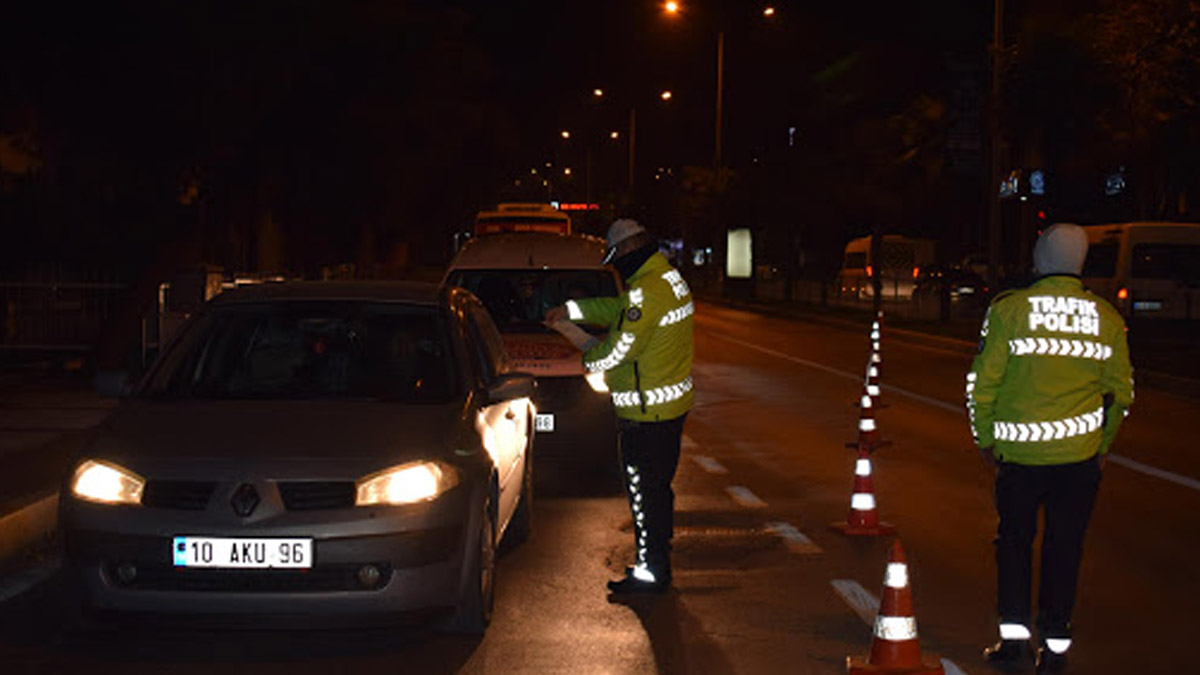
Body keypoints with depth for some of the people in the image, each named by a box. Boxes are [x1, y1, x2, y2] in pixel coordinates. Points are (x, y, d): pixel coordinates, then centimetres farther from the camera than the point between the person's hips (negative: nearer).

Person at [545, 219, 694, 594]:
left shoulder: (647, 292, -23)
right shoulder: (669, 277, 9)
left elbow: (615, 352, -21)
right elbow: (617, 308, 21)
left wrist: (582, 342, -3)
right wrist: (569, 310, 20)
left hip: (646, 412, -10)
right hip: (672, 404, 10)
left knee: (645, 492, 0)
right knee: (658, 487, 20)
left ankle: (650, 573, 8)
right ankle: (657, 561, 32)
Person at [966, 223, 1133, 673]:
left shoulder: (1008, 310, -7)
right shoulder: (1107, 318, 1)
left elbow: (981, 382, -5)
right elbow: (1122, 391, 9)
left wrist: (985, 438, 8)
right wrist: (1103, 445, 22)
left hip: (1019, 451, -1)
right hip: (1080, 452, 1)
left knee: (1014, 539, 14)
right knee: (1064, 547, 9)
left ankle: (1014, 631, 10)